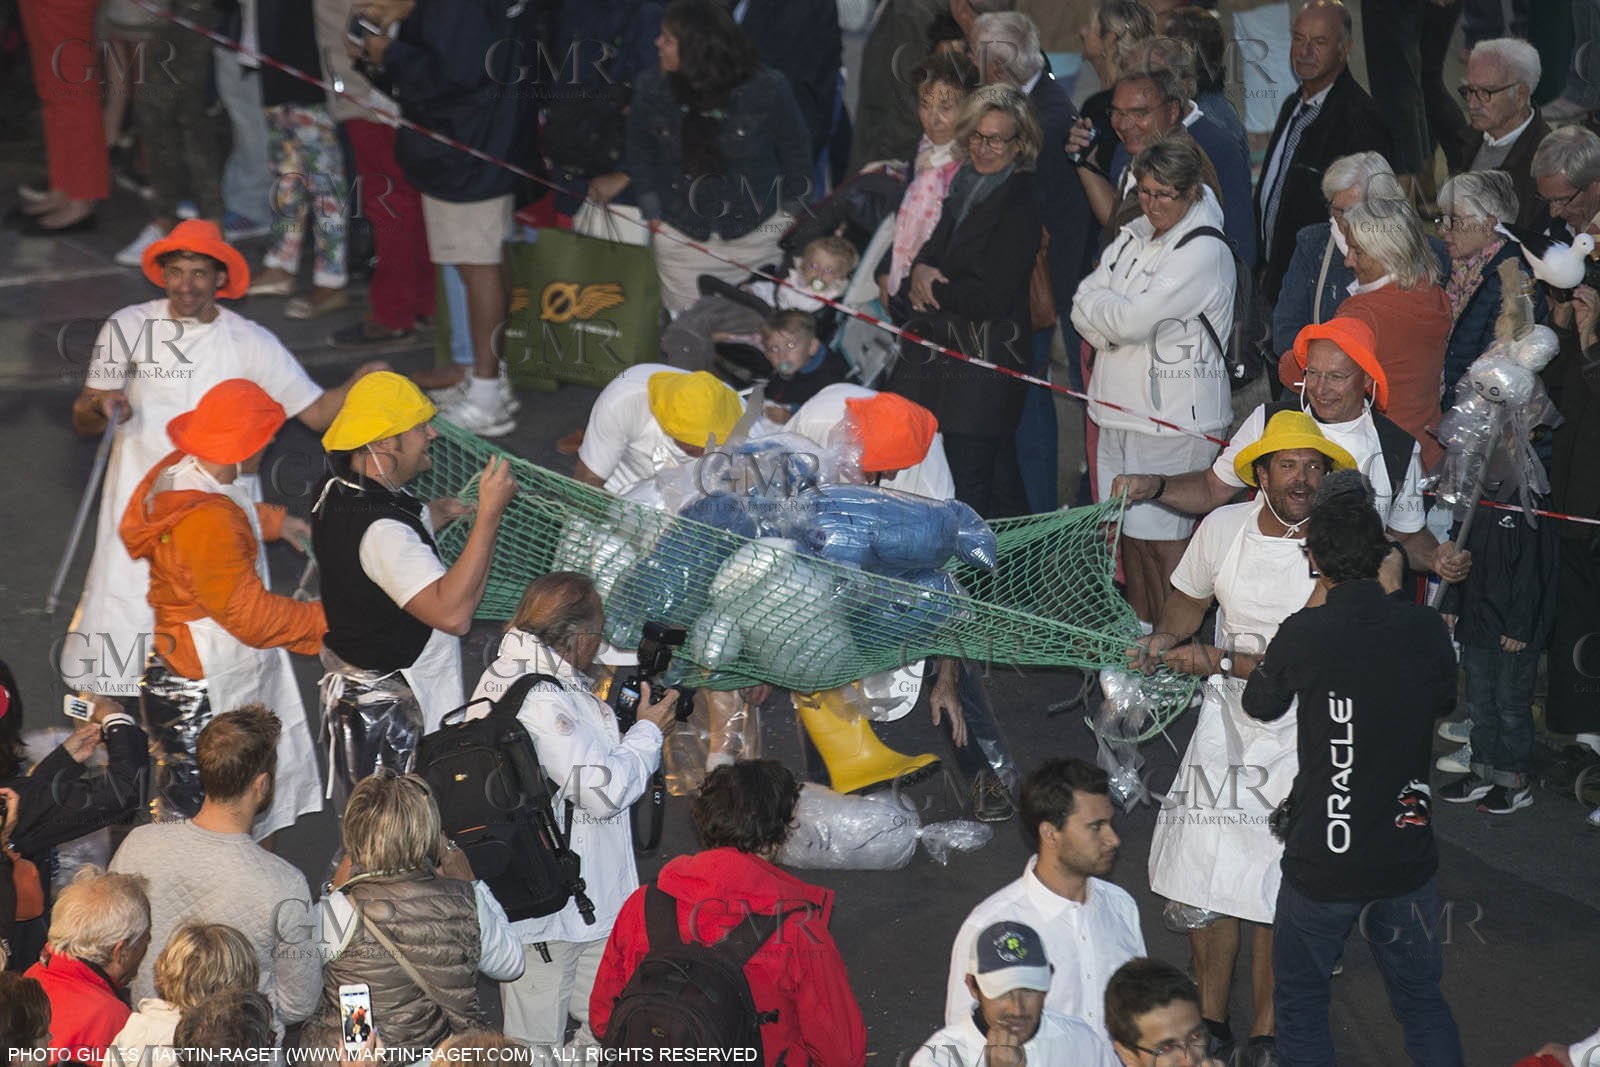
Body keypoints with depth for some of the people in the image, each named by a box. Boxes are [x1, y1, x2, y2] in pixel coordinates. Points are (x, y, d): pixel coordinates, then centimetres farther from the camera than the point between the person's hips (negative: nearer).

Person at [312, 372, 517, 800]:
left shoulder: (339, 496, 3)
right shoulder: (381, 529, -29)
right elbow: (452, 612, -38)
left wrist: (431, 516, 14)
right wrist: (489, 513, -36)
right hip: (391, 713, -10)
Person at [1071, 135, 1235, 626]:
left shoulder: (1204, 253, -13)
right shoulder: (1133, 236, 13)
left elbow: (1132, 321, -19)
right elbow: (1083, 310, 8)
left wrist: (1098, 305, 0)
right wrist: (1114, 322, -10)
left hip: (1174, 418, -7)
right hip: (1122, 407, 8)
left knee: (1163, 540, -8)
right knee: (1131, 535, 11)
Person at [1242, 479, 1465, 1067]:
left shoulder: (1303, 635, -18)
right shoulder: (1426, 629, -9)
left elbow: (1260, 704, 3)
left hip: (1324, 861, -3)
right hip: (1408, 854, 3)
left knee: (1300, 1001, 15)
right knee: (1421, 997, 19)